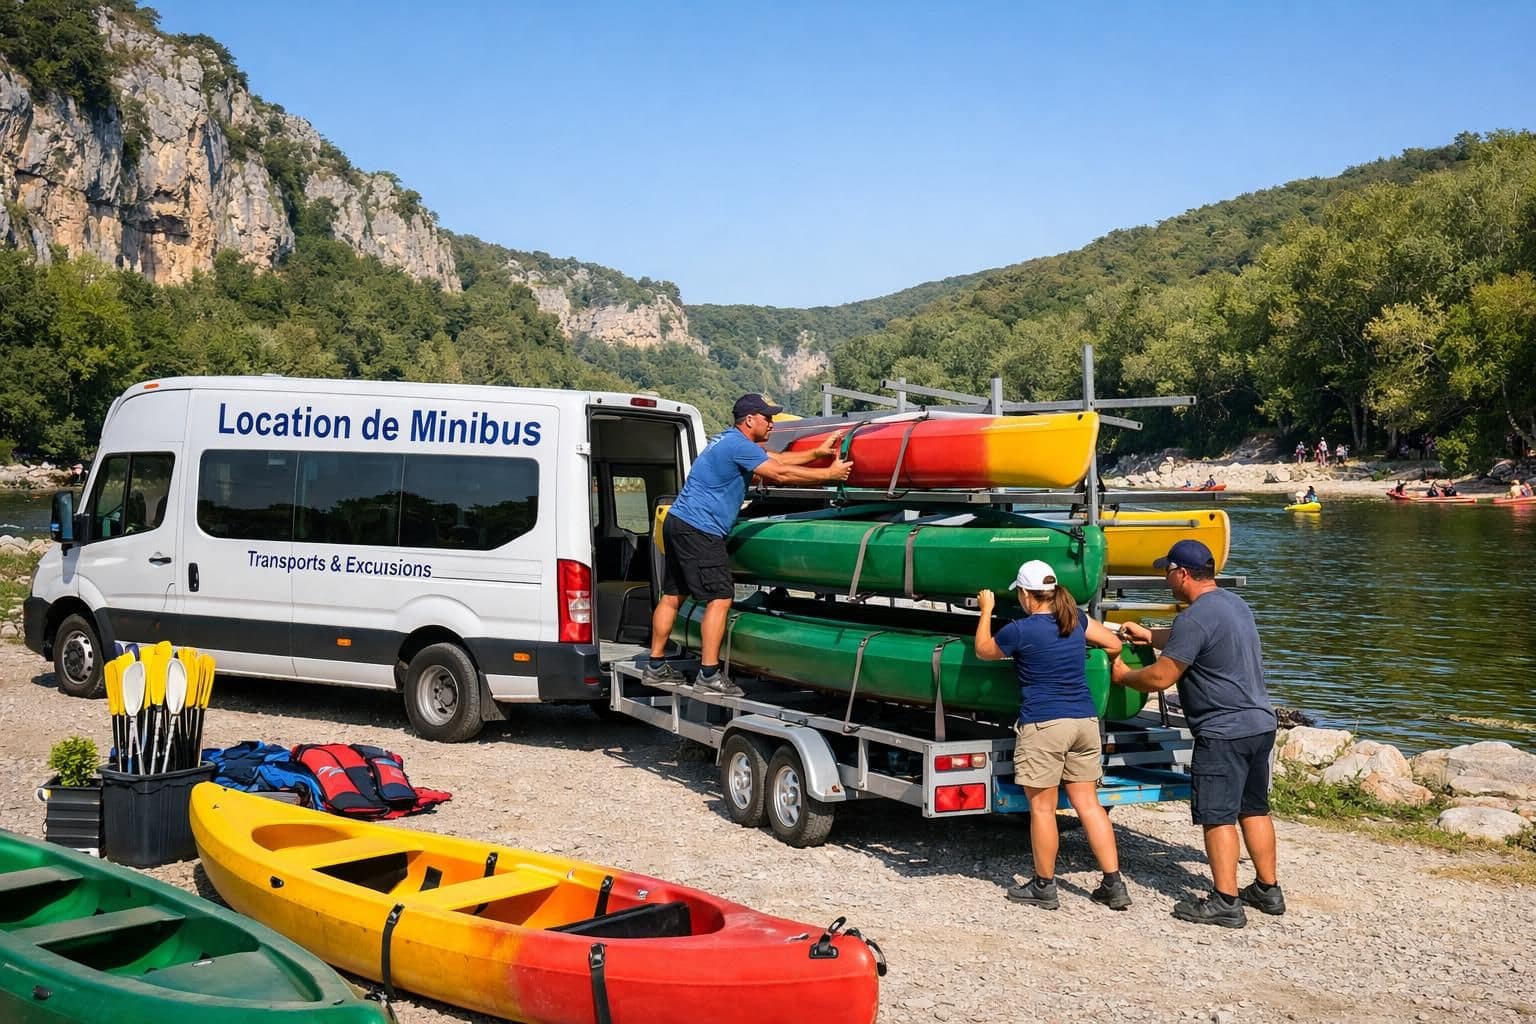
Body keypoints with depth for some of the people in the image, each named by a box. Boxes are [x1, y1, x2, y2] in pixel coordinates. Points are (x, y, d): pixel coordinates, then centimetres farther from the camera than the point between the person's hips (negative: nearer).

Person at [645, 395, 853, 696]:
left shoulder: (732, 440, 18)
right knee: (720, 599, -10)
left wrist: (818, 453, 17)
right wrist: (829, 474, -8)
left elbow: (777, 458, 21)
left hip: (680, 524, 11)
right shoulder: (739, 445, -14)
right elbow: (781, 473, -15)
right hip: (699, 530, -11)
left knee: (672, 596, 13)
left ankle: (656, 666, 19)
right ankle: (709, 674, -10)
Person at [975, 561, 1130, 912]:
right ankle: (1114, 885, 10)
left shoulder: (1020, 630, -11)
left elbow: (982, 650, 7)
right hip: (1085, 722, 6)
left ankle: (1044, 887, 13)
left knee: (1042, 808, 5)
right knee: (1088, 804, 10)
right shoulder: (1076, 620, 5)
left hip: (1043, 725, -6)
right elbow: (1114, 644, 20)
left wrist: (986, 611, 20)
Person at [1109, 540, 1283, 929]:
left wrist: (1123, 675, 1)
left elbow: (1160, 678, -16)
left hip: (1223, 733, -10)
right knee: (1254, 809, 17)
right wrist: (1150, 635, 32)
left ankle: (1226, 902, 0)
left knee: (1218, 817, -3)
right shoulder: (1234, 603, 12)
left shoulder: (1195, 618, -19)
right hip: (1260, 723, 10)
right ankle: (1268, 890, 25)